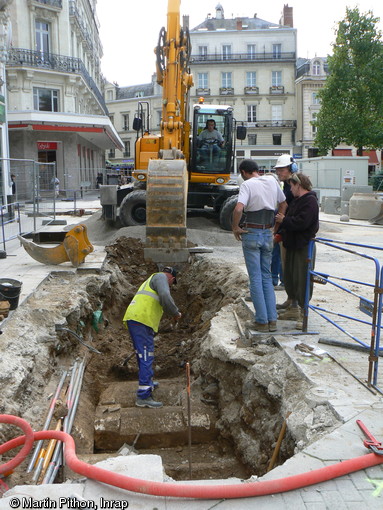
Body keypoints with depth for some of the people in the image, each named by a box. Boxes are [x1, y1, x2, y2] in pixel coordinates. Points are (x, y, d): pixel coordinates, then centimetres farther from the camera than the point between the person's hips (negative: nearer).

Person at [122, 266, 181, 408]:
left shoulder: (150, 281, 32)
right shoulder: (160, 277, 2)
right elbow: (165, 297, -18)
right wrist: (176, 313, -4)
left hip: (132, 319, 10)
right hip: (141, 320, -10)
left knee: (143, 355, 24)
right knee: (146, 357, -9)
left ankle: (147, 383, 41)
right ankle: (143, 396, -10)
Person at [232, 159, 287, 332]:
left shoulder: (247, 185, -10)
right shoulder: (272, 180, 9)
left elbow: (238, 208, -25)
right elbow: (283, 204, 19)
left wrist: (235, 227, -10)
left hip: (251, 234, -5)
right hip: (268, 234, 5)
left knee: (255, 279, 1)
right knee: (267, 277, 13)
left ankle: (262, 321, 3)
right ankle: (272, 320, 11)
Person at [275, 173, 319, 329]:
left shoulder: (310, 201, -15)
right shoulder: (297, 200, 16)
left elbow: (301, 223, -25)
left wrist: (283, 221, -12)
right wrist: (281, 234, 9)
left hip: (304, 247, -10)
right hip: (292, 244, 10)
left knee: (302, 279, -4)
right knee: (289, 277, 14)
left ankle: (303, 312, 6)